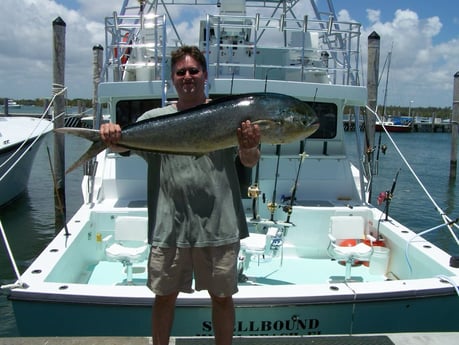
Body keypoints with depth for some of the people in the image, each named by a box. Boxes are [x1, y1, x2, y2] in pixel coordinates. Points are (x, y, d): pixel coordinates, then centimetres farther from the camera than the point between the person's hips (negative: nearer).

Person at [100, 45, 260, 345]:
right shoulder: (156, 118, 6)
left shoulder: (227, 115, 2)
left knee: (222, 296, 13)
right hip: (169, 226, 1)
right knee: (165, 295, 14)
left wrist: (250, 147, -30)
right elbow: (125, 143, -5)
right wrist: (113, 136, -28)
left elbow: (250, 162, -6)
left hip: (219, 225, 0)